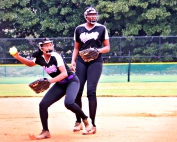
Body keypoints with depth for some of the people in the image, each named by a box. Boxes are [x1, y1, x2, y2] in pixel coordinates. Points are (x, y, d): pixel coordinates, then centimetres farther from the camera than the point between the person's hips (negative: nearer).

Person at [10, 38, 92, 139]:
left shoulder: (55, 56, -22)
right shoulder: (40, 58, -3)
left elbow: (64, 73, -29)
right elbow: (30, 63, 18)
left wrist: (50, 80, -38)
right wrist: (18, 57, 3)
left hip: (71, 81, -6)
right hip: (59, 85, 6)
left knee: (69, 103, -32)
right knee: (43, 104, -6)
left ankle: (86, 120, -9)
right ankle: (46, 131, 6)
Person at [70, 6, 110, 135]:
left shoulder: (102, 28, 3)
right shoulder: (79, 29, 9)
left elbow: (107, 47, 5)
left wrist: (98, 50, -15)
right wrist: (73, 61, 1)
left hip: (95, 63, -3)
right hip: (81, 62, 3)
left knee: (91, 91, -15)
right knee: (77, 90, -3)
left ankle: (93, 125, -13)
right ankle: (78, 121, 15)